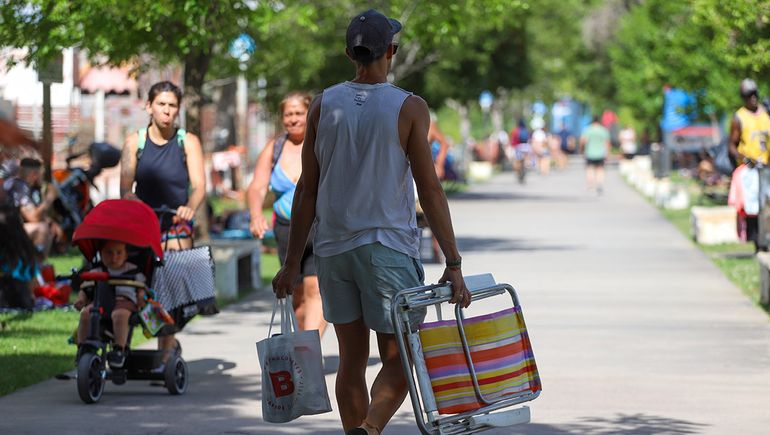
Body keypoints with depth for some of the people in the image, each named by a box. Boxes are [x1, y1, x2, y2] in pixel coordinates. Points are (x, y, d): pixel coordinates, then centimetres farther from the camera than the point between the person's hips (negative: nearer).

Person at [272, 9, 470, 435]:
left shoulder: (324, 104, 3)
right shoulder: (409, 108, -6)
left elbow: (307, 189, 3)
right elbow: (429, 190, -9)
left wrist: (292, 262, 8)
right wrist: (453, 264, -8)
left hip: (333, 248, 4)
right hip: (388, 246, -4)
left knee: (352, 359, 12)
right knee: (397, 361, -1)